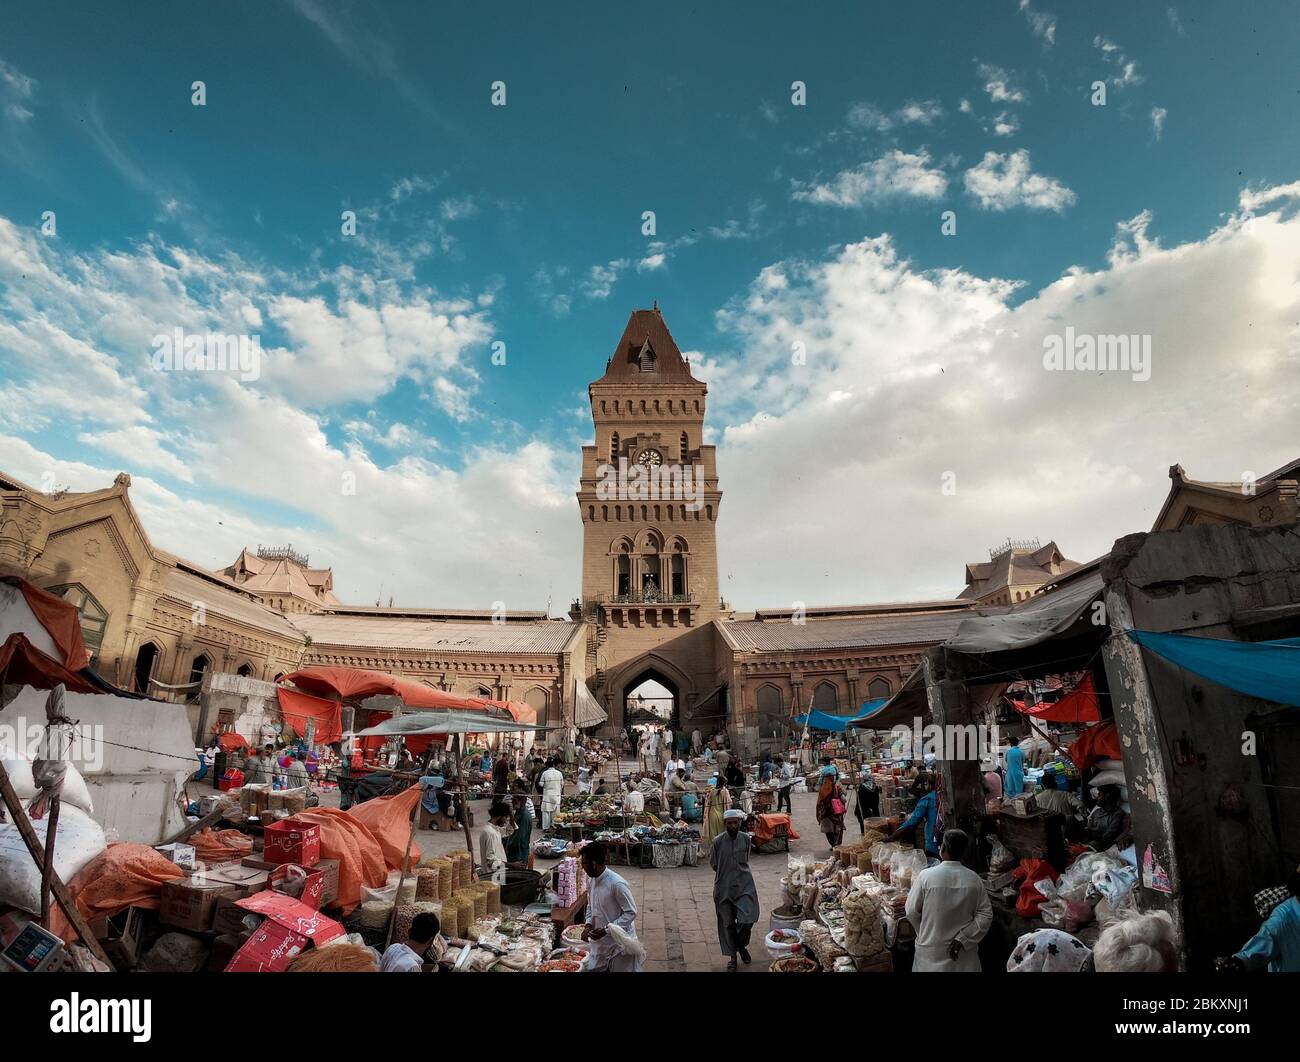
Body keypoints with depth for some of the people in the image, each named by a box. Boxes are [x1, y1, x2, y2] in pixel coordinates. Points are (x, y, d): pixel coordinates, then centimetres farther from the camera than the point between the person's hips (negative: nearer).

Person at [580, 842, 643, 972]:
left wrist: (606, 930, -25)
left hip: (619, 945, -7)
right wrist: (588, 925, -4)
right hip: (600, 943, 7)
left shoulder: (616, 884, -26)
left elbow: (631, 913, -21)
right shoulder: (591, 880, -2)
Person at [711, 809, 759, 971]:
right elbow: (713, 864, 3)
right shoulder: (718, 841, -10)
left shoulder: (746, 839, -4)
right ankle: (732, 956, 27)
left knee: (747, 919, -10)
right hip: (724, 888, -1)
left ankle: (741, 945, 22)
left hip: (744, 885, 1)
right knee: (727, 923, 7)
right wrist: (725, 873, 6)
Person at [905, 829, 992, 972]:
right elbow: (985, 915, -8)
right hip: (964, 950, 2)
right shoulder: (974, 879, -9)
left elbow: (912, 912, -9)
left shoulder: (926, 876, -17)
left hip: (932, 949, -2)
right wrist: (962, 939, -9)